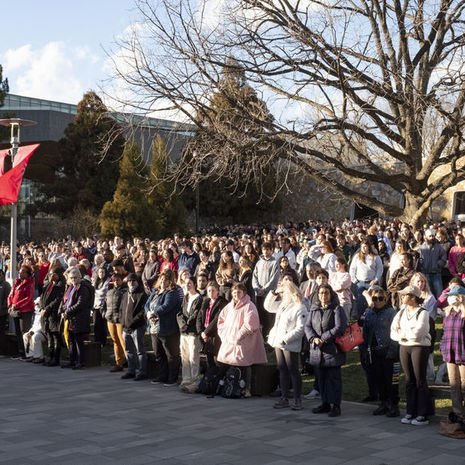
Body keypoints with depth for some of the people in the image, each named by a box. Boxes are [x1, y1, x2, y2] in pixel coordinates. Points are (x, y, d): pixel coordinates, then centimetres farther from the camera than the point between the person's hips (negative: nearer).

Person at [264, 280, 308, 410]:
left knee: (293, 371, 0)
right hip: (278, 343, 8)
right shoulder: (282, 304, 12)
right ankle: (284, 398, 20)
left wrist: (285, 339, -21)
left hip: (290, 345, -8)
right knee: (283, 371, 12)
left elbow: (300, 329, -17)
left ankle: (297, 400, 8)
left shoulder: (300, 308, -13)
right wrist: (274, 293, 11)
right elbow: (268, 306, 25)